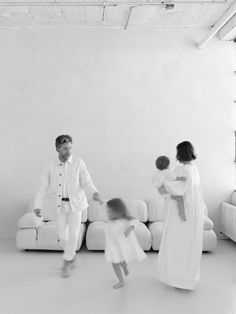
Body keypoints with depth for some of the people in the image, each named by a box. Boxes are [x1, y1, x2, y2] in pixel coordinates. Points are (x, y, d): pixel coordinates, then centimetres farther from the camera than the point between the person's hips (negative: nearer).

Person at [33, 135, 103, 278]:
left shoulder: (78, 162, -7)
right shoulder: (51, 167, -3)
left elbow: (86, 182, -9)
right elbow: (43, 188, -4)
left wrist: (95, 193, -28)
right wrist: (38, 206, -15)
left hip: (75, 203, -2)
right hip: (60, 205, 2)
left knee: (73, 235, -3)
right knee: (62, 235, 7)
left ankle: (66, 263, 18)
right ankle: (72, 257, 34)